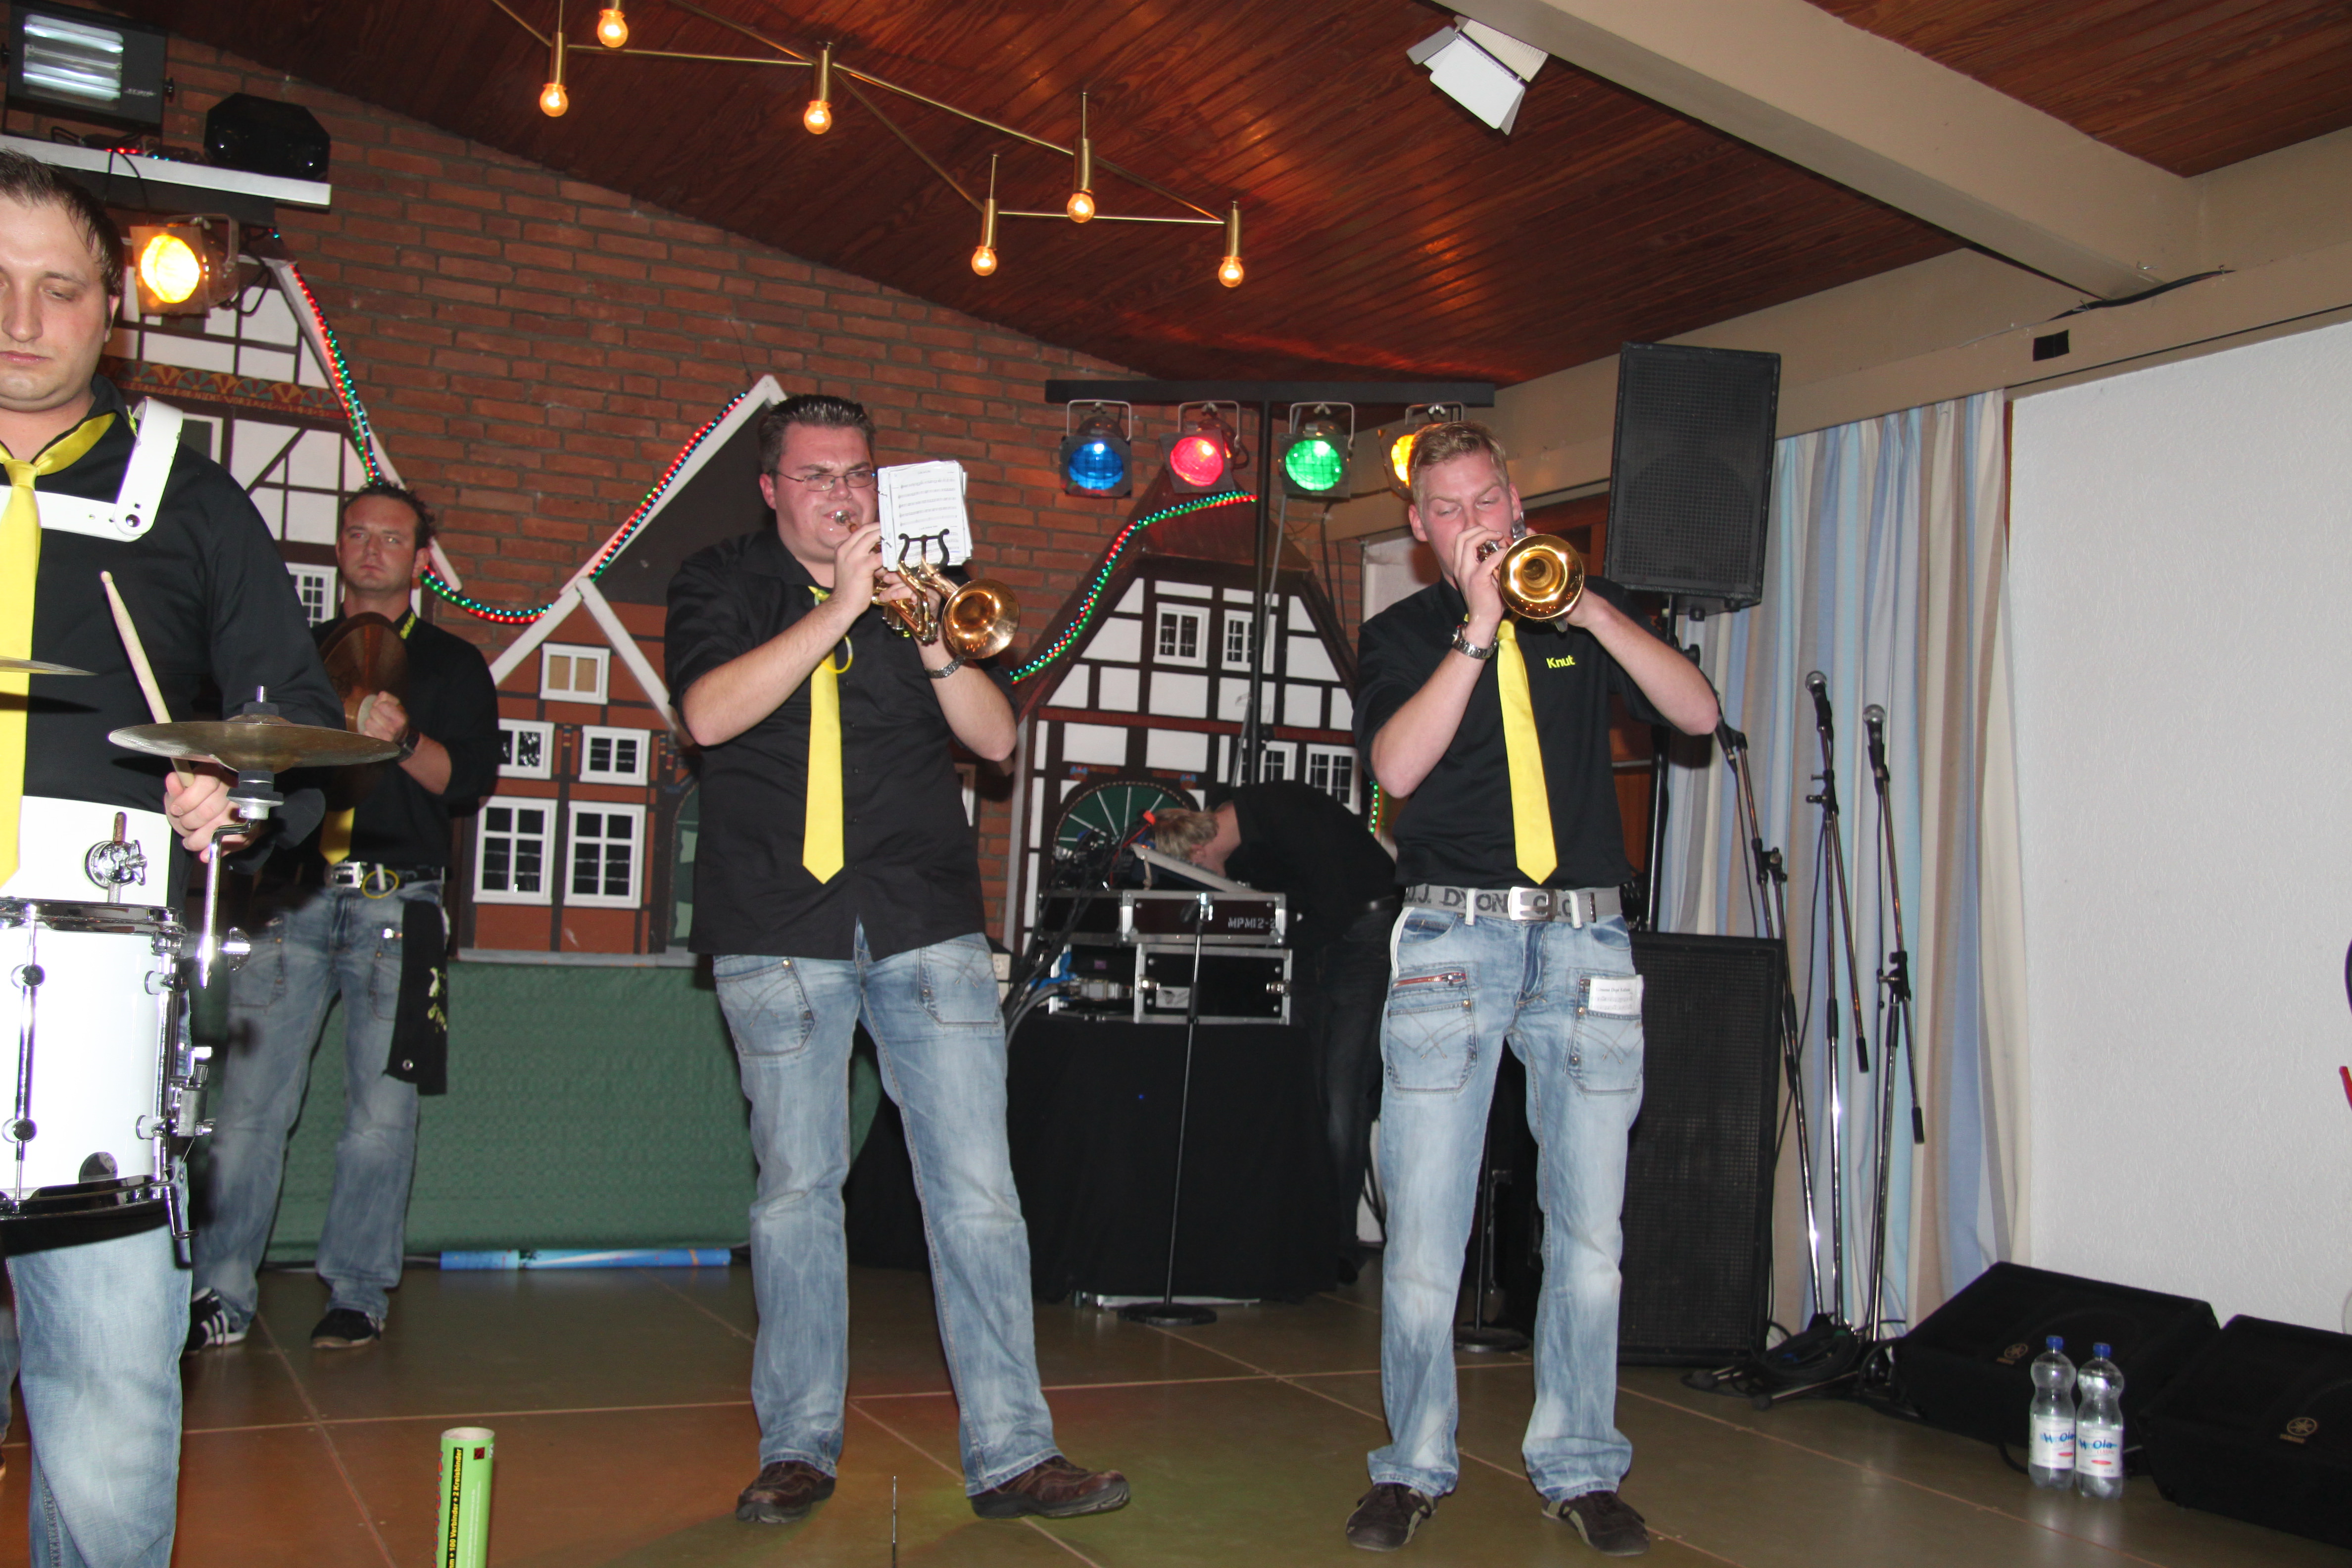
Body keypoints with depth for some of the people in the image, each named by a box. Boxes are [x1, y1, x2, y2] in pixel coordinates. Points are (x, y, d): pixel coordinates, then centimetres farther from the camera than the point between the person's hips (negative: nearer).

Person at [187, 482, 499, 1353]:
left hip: (395, 902, -2)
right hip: (291, 897, 2)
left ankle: (357, 1295, 8)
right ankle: (221, 1298, 4)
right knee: (246, 1104, -4)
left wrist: (403, 740, -17)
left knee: (381, 1114, -2)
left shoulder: (451, 664, 13)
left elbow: (472, 778, 0)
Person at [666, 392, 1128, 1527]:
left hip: (926, 924, 2)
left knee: (978, 1189, -3)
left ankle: (1010, 1453, 2)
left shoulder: (916, 584, 16)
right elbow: (709, 714, -11)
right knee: (796, 1189, 3)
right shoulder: (722, 583, 9)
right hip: (779, 932, -1)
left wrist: (935, 645, -11)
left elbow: (996, 738, 6)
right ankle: (798, 1448, 17)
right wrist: (840, 610, -16)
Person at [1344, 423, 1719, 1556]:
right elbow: (1397, 765, -8)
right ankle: (1415, 1465, 11)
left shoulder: (1587, 613, 15)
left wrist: (1590, 611, -8)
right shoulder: (1401, 634, 10)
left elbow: (1698, 712, 2)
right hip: (1454, 937, -1)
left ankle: (1578, 1466, 16)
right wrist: (1480, 629, -12)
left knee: (1589, 1225, 4)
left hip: (1585, 943, 2)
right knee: (1424, 1222, -2)